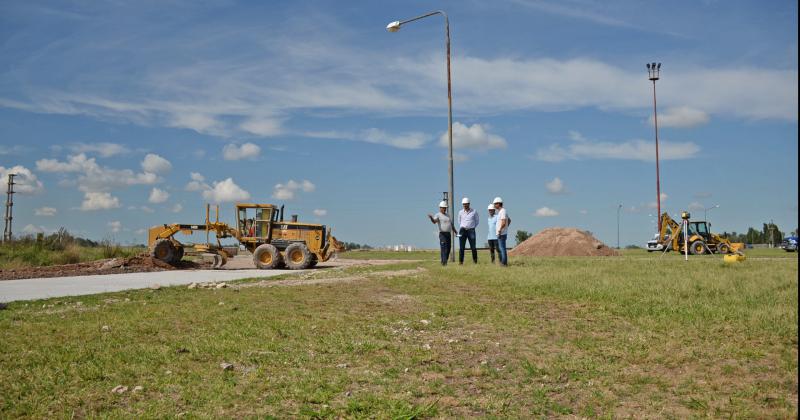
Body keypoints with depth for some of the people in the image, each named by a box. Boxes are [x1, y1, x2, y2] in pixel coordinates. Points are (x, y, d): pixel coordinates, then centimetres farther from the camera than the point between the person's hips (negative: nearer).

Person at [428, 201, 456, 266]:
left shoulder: (447, 215, 19)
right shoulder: (438, 215, -3)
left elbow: (451, 225, 23)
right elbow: (434, 222, -24)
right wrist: (431, 218, -45)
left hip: (449, 234, 7)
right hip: (442, 234, -7)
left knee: (448, 248, 6)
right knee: (444, 248, -15)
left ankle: (445, 261, 14)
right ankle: (444, 262, -20)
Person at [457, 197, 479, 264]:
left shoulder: (474, 211, 0)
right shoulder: (460, 212, 6)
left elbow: (477, 220, 13)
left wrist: (472, 227, 11)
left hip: (471, 230, -1)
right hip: (463, 230, 1)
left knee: (473, 247, 0)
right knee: (461, 247, -3)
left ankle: (475, 261, 12)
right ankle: (460, 261, -2)